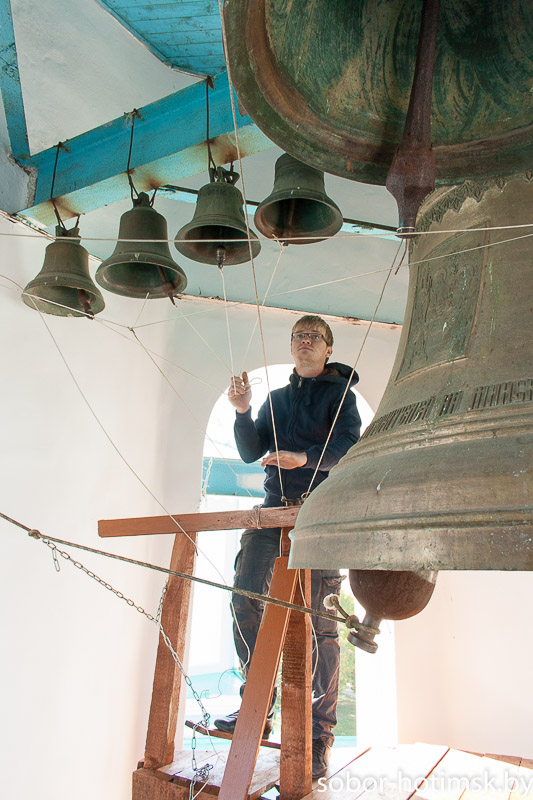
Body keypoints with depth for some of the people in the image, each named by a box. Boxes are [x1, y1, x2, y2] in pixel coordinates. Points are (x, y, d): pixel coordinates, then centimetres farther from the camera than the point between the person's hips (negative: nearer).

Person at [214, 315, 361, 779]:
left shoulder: (340, 392, 9)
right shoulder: (276, 398, 21)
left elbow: (348, 447, -7)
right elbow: (251, 453, 12)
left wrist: (304, 457, -25)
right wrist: (242, 412, -5)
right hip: (276, 506, 4)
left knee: (319, 621, -6)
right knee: (245, 595, -6)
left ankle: (318, 740, 4)